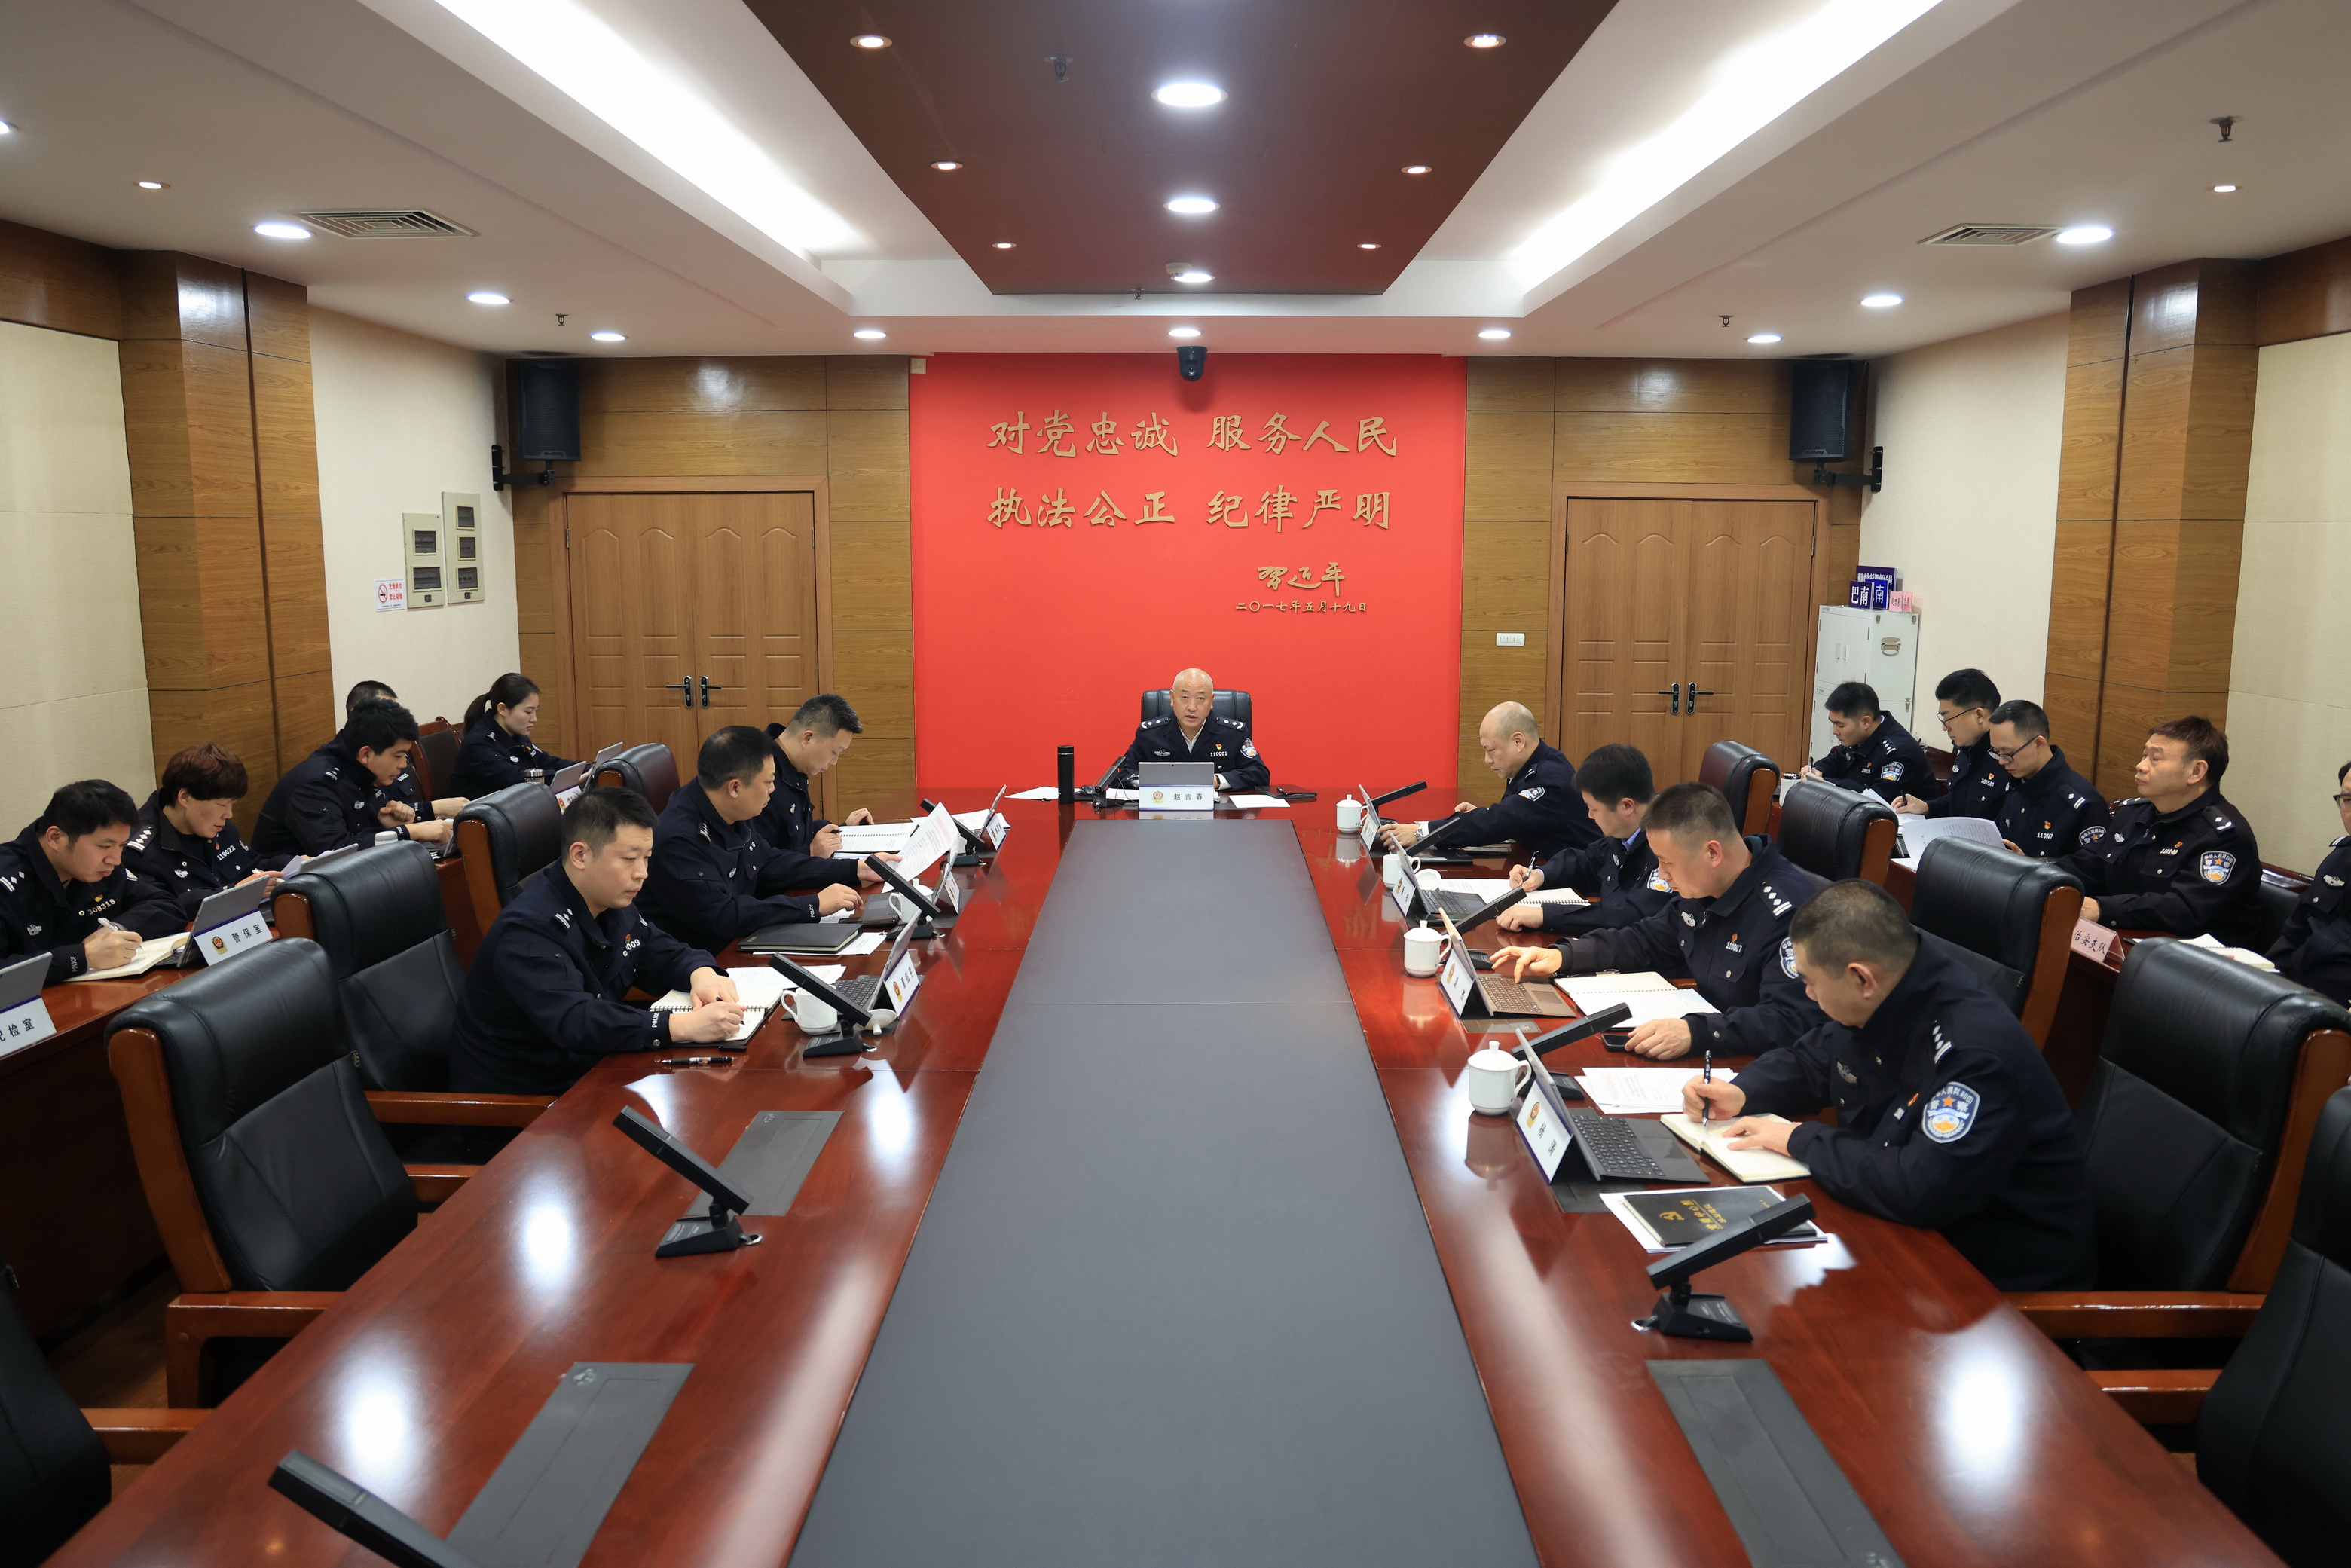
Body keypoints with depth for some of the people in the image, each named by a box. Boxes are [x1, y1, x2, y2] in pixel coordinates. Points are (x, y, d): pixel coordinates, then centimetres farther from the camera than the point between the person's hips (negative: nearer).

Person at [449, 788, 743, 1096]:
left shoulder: (617, 905, 6)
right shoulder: (530, 930, -23)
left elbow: (666, 955, 15)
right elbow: (573, 1022, -36)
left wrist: (702, 973, -11)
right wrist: (685, 1027, -45)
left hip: (584, 1069, 8)